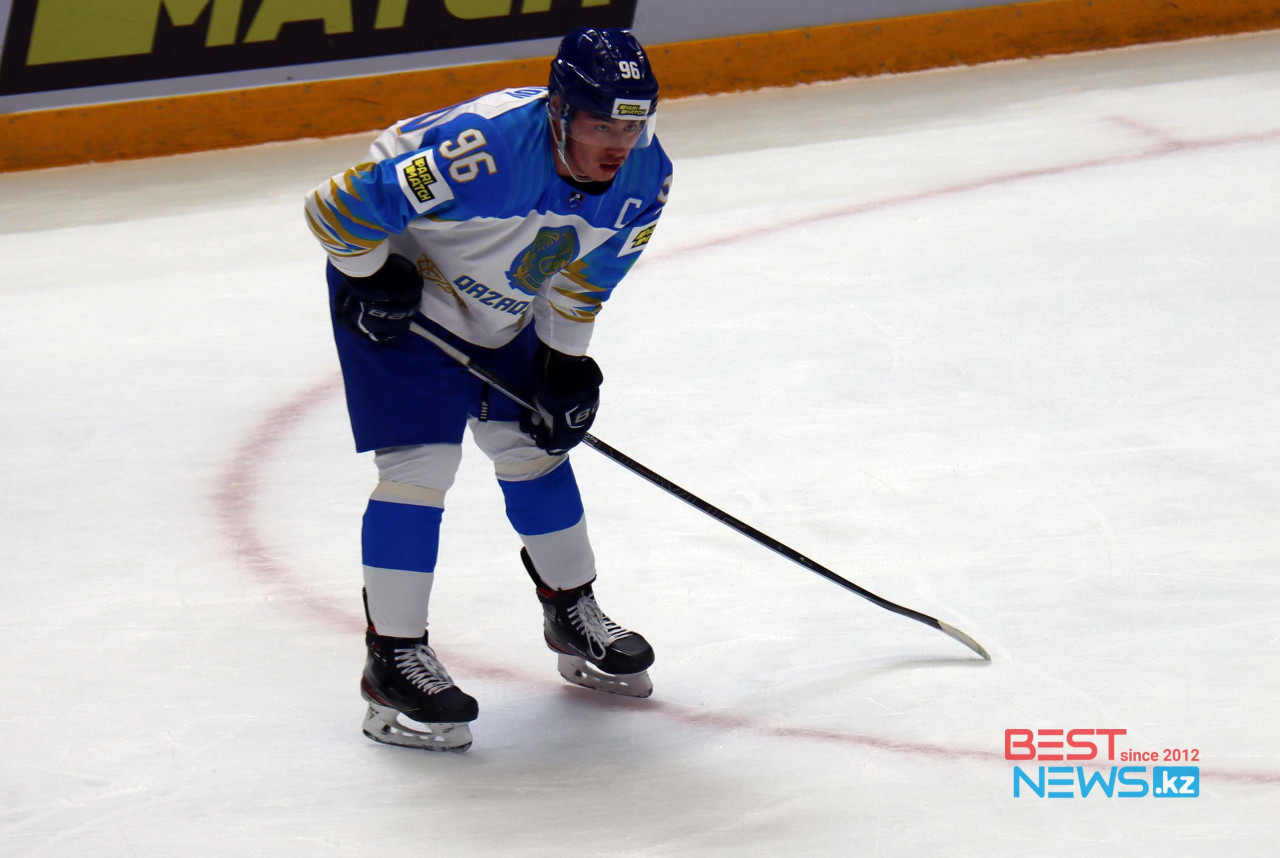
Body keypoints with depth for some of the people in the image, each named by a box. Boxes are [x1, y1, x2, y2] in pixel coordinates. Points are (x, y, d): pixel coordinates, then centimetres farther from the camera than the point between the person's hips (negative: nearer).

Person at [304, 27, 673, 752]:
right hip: (398, 290, -7)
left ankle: (573, 613, 33)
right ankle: (394, 660, -7)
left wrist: (567, 360, -1)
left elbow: (582, 274, 2)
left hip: (499, 310, 7)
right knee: (422, 460, -14)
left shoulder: (645, 176, -16)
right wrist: (374, 279, -19)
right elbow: (340, 209, -33)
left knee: (533, 444, 13)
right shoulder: (485, 149, -40)